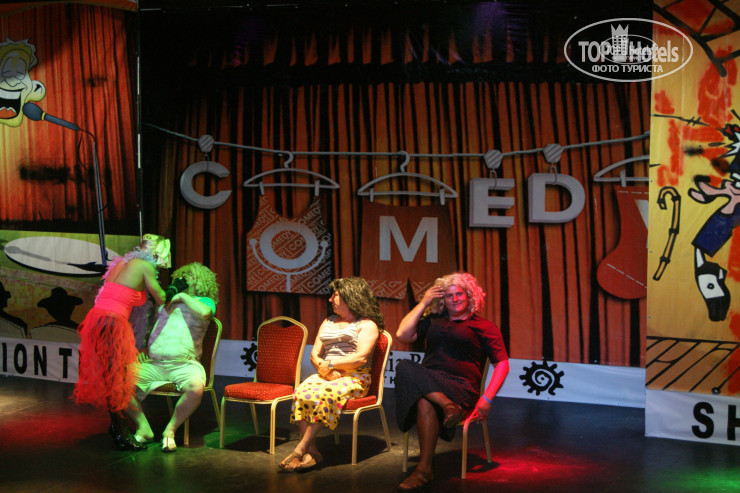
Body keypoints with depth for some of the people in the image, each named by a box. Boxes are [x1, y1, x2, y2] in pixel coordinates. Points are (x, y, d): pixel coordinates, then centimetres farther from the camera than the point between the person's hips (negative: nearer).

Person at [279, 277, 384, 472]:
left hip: (353, 378, -5)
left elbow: (361, 358, -10)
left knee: (322, 395, -35)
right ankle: (312, 451, -32)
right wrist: (321, 366, -5)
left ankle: (300, 449, -32)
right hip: (326, 374, 6)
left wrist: (331, 364, -12)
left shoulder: (367, 324, 5)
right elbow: (314, 353, 18)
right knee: (301, 393, -28)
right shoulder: (328, 322, 26)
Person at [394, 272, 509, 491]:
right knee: (404, 367, -32)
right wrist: (423, 303, 16)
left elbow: (502, 364, 7)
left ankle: (424, 470, -33)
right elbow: (403, 335, 13)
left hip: (460, 387, -4)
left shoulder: (484, 327, 13)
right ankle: (448, 406, -40)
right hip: (428, 380, 4)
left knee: (425, 402, -38)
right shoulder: (433, 321, 26)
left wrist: (487, 398, -7)